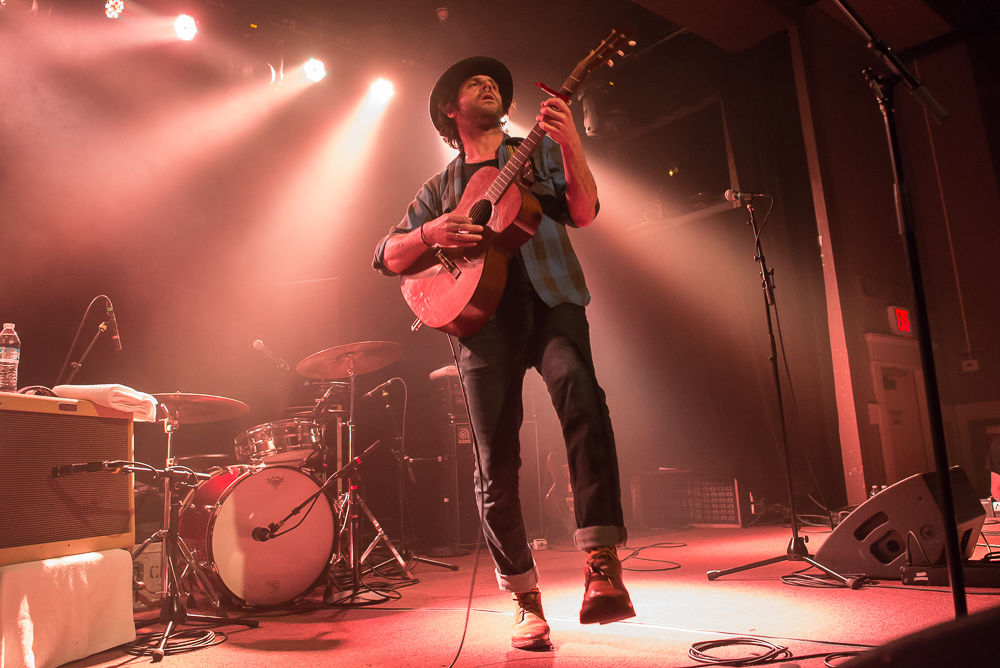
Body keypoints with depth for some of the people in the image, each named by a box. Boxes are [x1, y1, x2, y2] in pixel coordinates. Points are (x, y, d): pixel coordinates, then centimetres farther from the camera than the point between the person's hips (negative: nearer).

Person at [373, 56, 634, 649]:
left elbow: (582, 212, 2)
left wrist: (570, 145, -13)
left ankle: (603, 565, -30)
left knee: (582, 399, -31)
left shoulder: (540, 151, 19)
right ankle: (527, 601, 11)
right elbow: (387, 256, 16)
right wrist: (430, 233, -5)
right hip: (483, 315, 1)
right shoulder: (441, 187, 22)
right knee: (496, 462, -3)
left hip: (550, 301, -1)